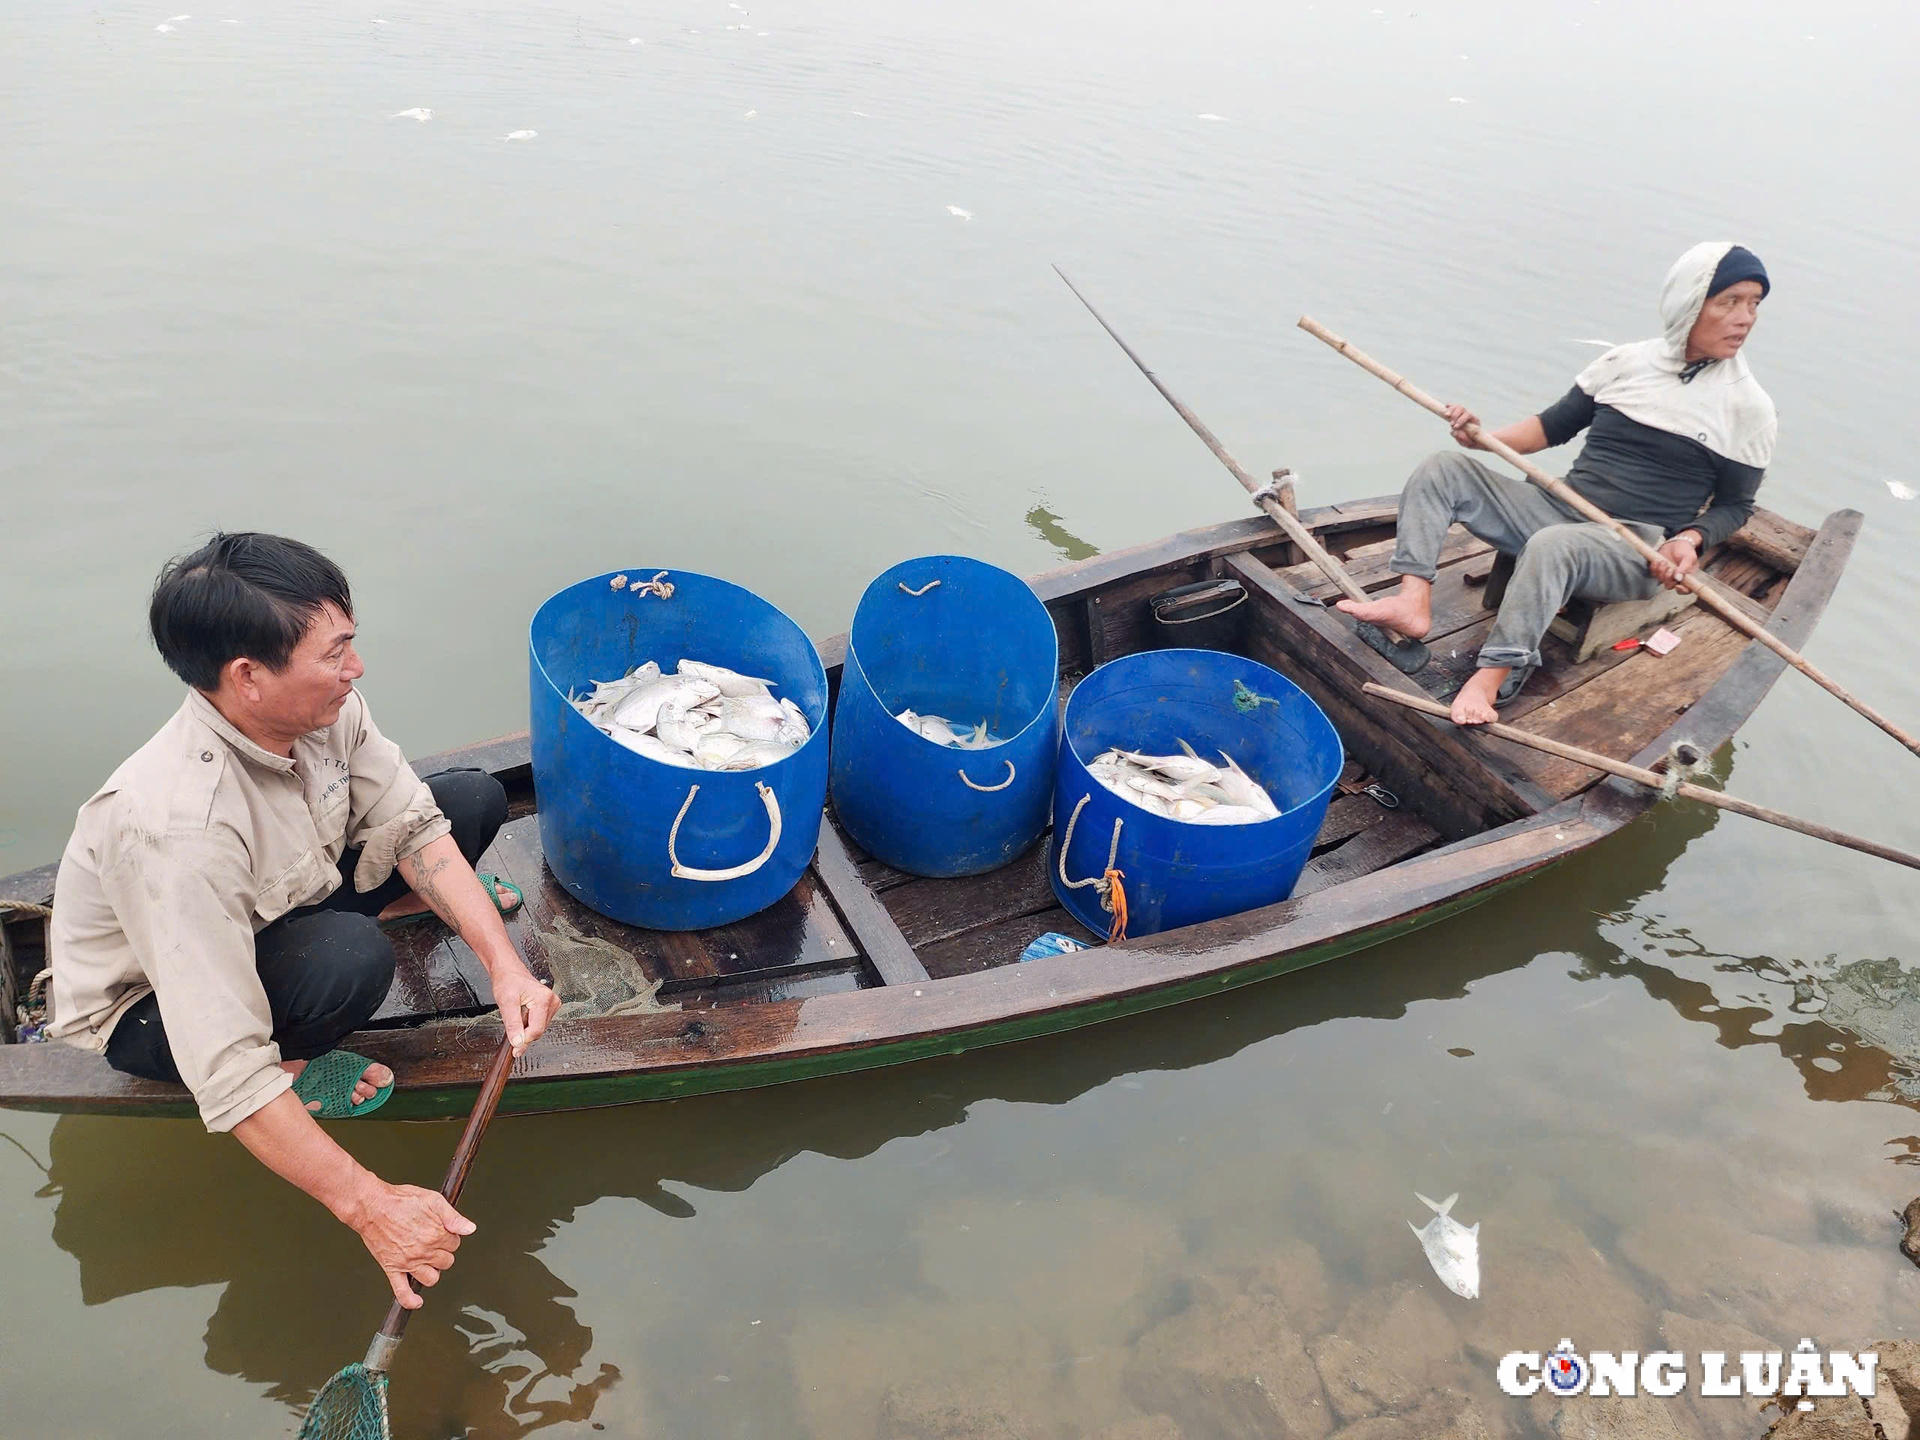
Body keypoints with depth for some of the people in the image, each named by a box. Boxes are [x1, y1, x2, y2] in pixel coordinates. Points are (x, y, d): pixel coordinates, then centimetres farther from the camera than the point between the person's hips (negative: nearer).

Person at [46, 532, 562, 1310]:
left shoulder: (324, 706, -22)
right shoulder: (177, 828, -42)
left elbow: (411, 825, -10)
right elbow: (224, 1072, -40)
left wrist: (503, 962, -23)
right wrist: (369, 1205, -39)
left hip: (278, 903, 6)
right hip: (149, 1004, -6)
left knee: (473, 799, -7)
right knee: (352, 958, -37)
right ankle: (287, 1064, -7)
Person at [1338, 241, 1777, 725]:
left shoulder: (1748, 407, 2)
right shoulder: (1626, 362, 9)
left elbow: (1735, 504, 7)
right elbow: (1555, 425, 13)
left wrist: (1690, 540, -13)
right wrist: (1484, 438, -3)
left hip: (1638, 550, -5)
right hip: (1559, 505, 5)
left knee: (1552, 546, -41)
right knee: (1442, 468, -11)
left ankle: (1490, 680, -44)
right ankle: (1414, 602, -28)